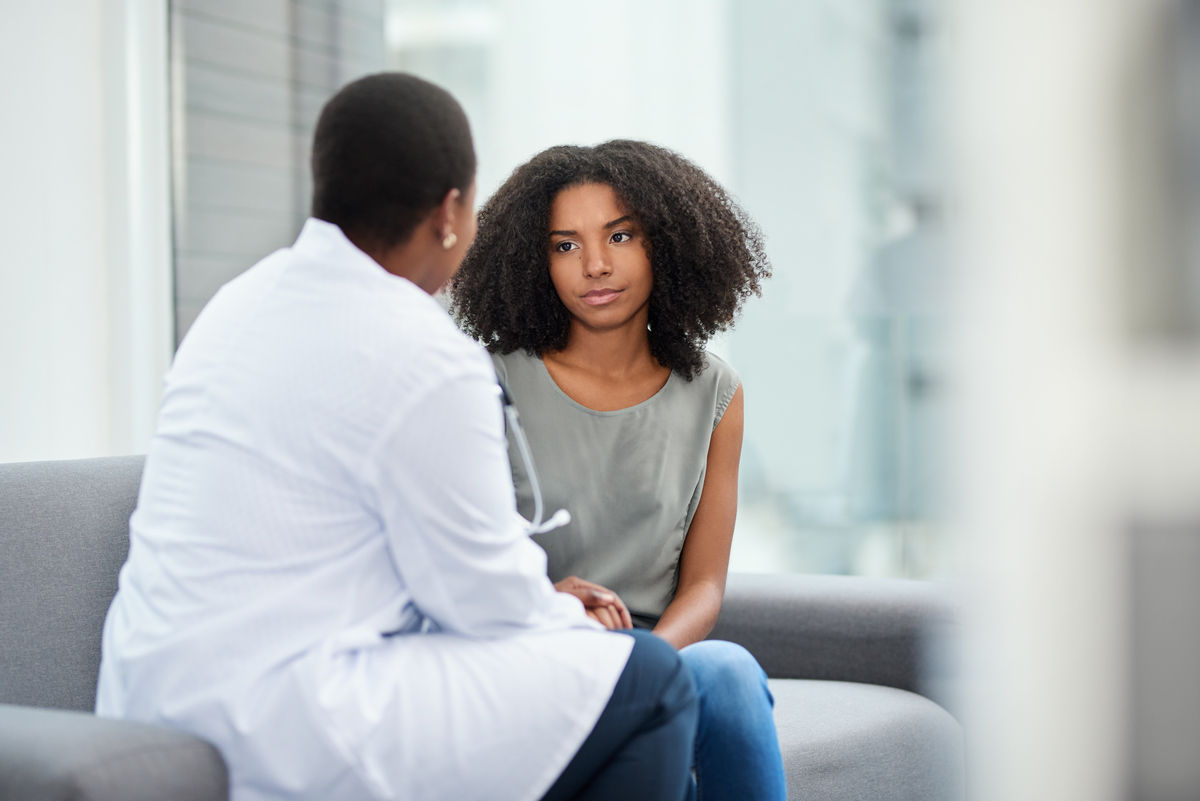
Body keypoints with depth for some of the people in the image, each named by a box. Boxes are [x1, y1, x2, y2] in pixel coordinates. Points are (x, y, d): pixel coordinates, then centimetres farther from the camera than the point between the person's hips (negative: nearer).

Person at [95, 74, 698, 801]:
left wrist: (549, 602, 17)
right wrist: (570, 620, 13)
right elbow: (488, 598, -9)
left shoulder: (248, 298, 10)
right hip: (284, 738, -10)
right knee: (649, 681, -3)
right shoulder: (425, 361, -18)